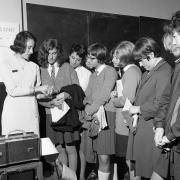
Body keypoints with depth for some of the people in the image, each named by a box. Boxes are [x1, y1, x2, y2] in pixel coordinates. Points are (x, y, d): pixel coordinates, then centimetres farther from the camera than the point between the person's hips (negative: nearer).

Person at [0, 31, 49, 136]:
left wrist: (46, 93, -10)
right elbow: (12, 91, -8)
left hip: (31, 110, 3)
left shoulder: (34, 66, 9)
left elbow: (37, 94, 10)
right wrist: (35, 89, -12)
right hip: (13, 110, -2)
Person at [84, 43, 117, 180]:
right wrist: (88, 110, -5)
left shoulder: (110, 71, -4)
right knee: (100, 155, 6)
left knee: (104, 157, -6)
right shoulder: (93, 75, 20)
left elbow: (104, 96, -11)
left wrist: (89, 111, -8)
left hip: (107, 114, -6)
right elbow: (87, 96, 14)